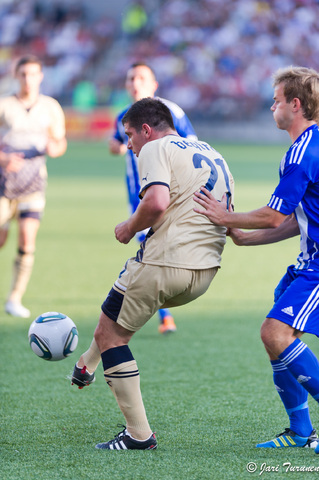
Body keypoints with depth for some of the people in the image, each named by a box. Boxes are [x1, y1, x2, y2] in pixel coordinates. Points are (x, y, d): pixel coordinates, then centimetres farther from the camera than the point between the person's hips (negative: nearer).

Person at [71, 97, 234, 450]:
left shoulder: (156, 149, -6)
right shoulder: (211, 154, 20)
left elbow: (156, 202, -23)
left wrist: (129, 227, -7)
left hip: (165, 264, -9)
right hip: (205, 272, 9)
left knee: (109, 334, 4)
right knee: (124, 297, 33)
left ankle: (139, 434, 1)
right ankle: (85, 368, 46)